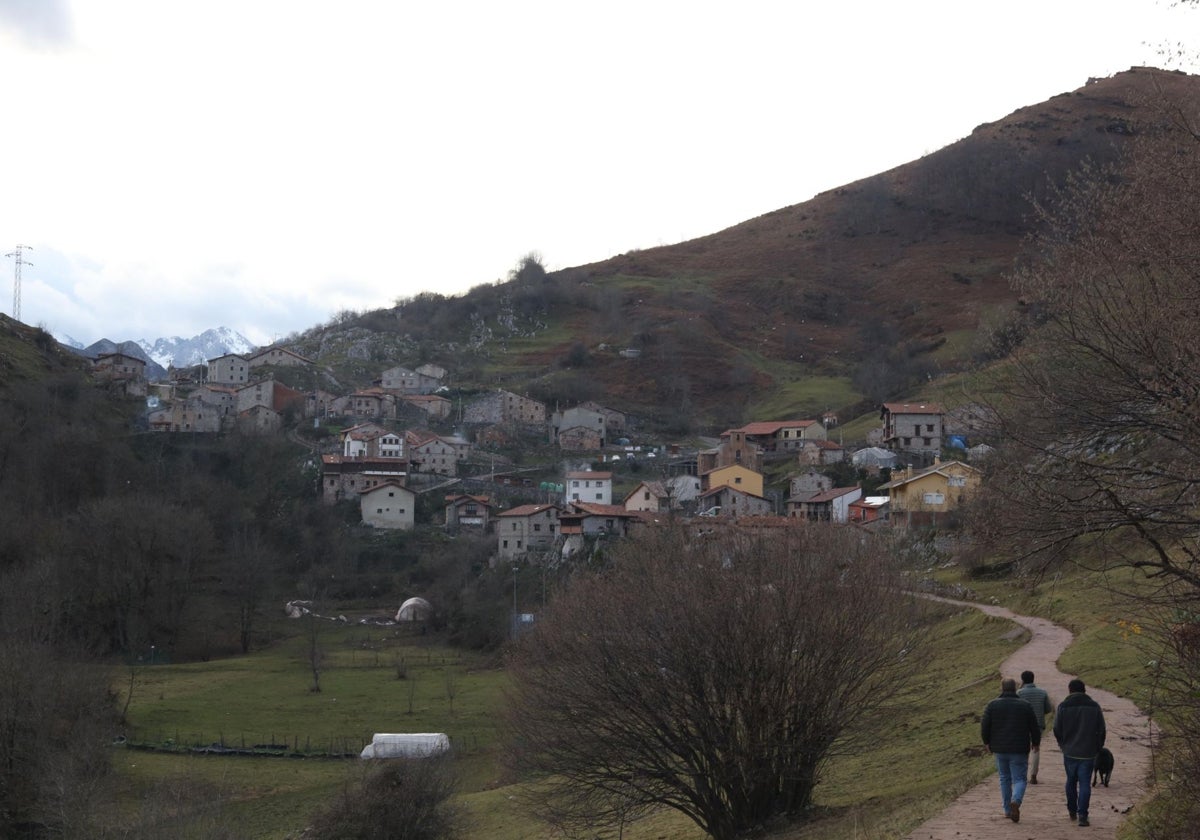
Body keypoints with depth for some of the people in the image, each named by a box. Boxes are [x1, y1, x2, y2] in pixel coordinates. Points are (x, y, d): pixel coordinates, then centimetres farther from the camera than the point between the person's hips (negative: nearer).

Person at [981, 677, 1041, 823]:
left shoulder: (992, 705, -2)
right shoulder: (1025, 706, -2)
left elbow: (984, 727, -3)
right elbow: (1035, 727, 1)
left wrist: (987, 742, 13)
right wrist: (1036, 742, 18)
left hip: (999, 750, 2)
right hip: (1019, 750, -2)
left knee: (1005, 778, 16)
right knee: (1019, 779, 2)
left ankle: (1007, 810, 17)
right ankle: (1016, 801, -26)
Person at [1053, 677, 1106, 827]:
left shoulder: (1063, 707, -4)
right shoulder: (1094, 707, 0)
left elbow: (1057, 729, -2)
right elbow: (1101, 731, 2)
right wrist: (1097, 748, 15)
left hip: (1070, 752, 0)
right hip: (1088, 753, 0)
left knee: (1071, 781, 17)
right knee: (1085, 783, 1)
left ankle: (1072, 811, 26)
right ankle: (1082, 815, -9)